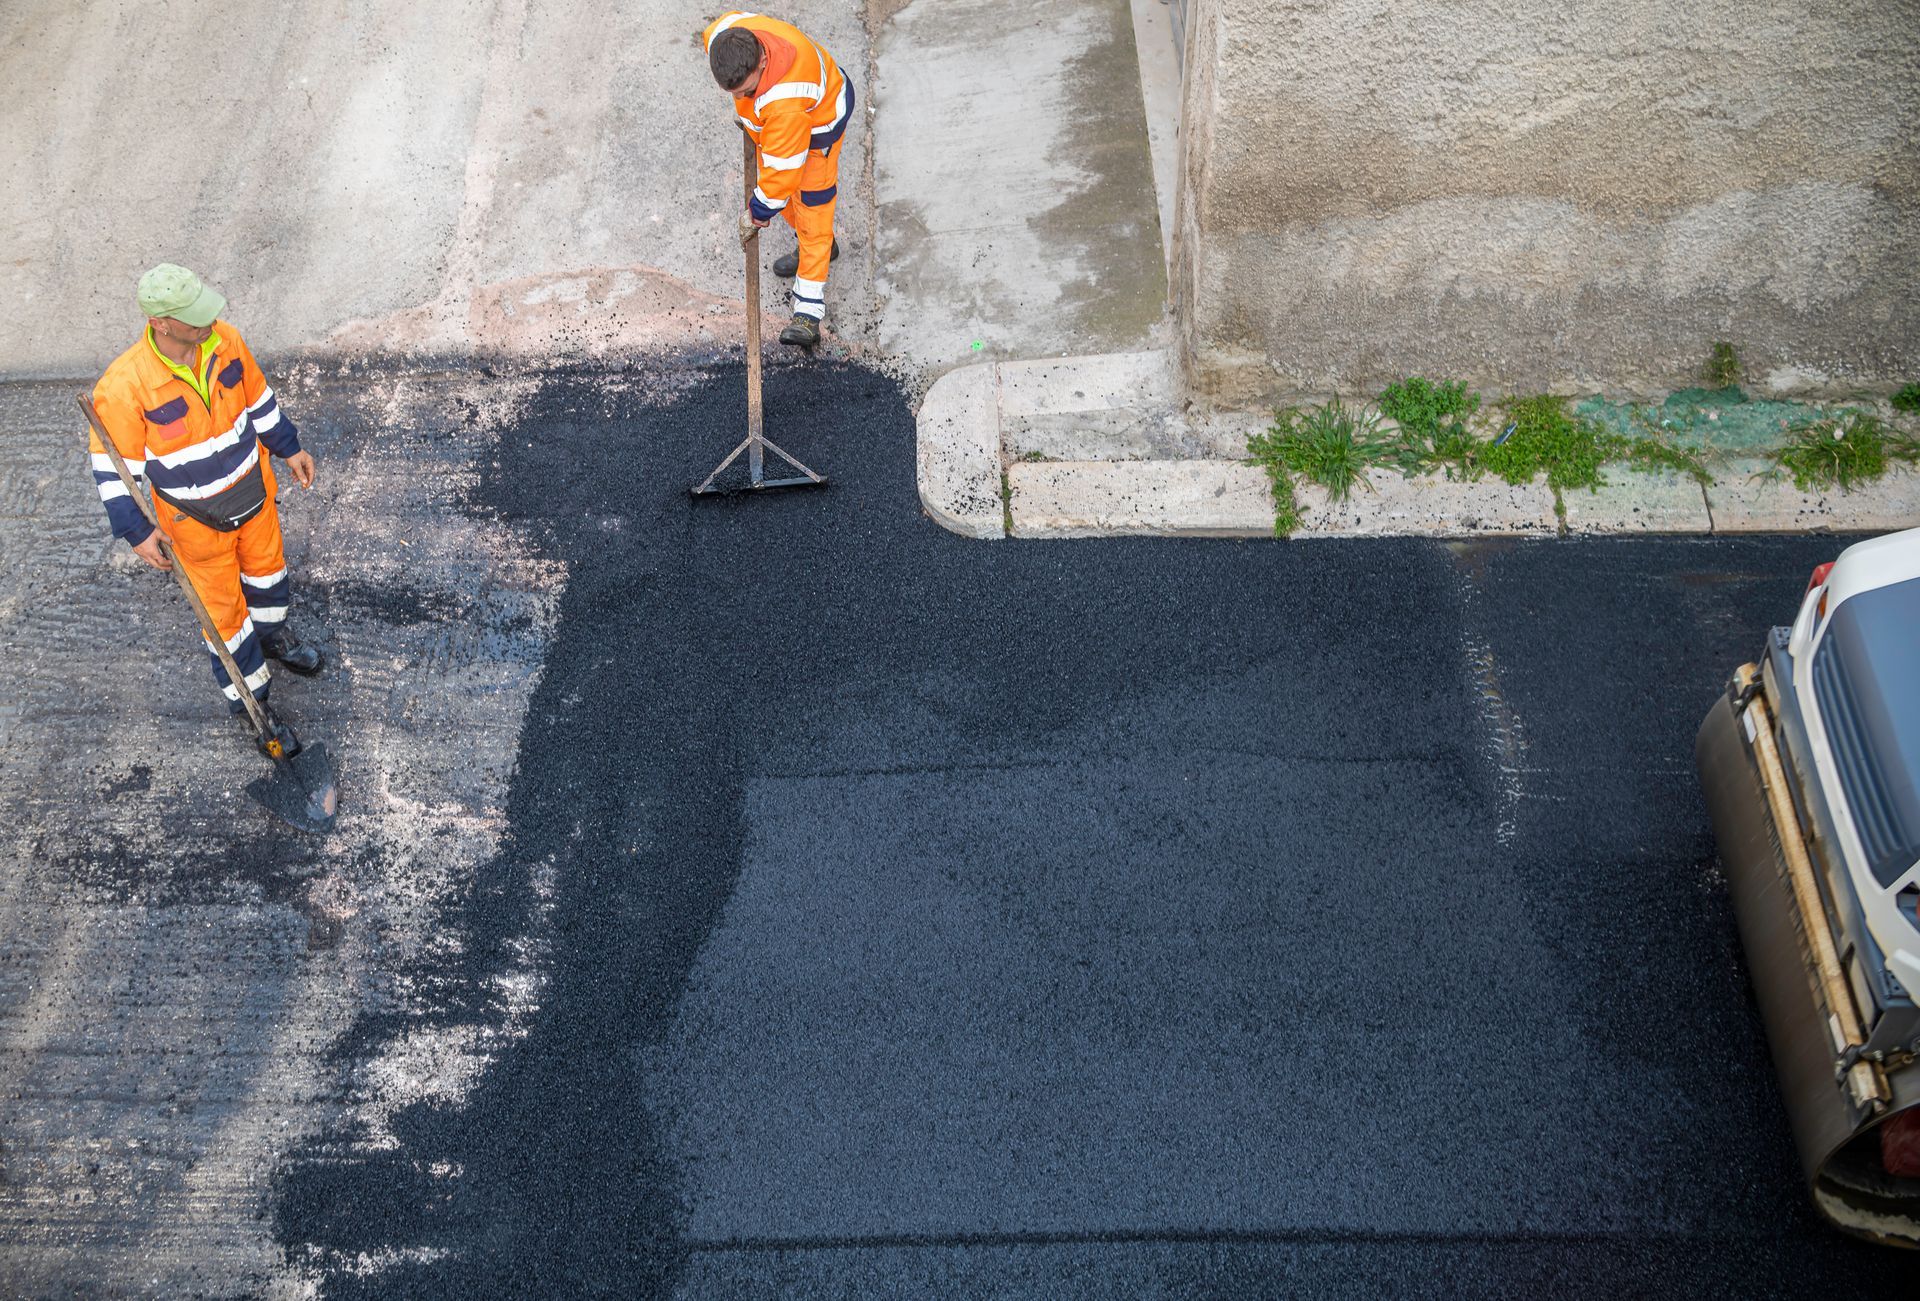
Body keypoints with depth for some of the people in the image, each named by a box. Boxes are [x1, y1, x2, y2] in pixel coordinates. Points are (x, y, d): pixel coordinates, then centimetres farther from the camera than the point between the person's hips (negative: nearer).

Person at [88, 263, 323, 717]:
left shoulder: (224, 339, -18)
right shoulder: (123, 387, -32)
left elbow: (257, 397, 2)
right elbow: (112, 467, -19)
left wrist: (289, 448, 11)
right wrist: (137, 533, -18)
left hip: (254, 486, 5)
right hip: (194, 517, -5)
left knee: (266, 563, 29)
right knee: (222, 605, 14)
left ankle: (272, 634, 60)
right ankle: (248, 697, 37)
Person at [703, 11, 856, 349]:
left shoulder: (785, 104, -49)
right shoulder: (722, 34, -30)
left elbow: (781, 167, -35)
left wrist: (761, 210, -17)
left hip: (817, 121, -8)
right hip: (767, 116, 8)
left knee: (812, 207, -6)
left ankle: (808, 314, -6)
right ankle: (822, 246, 48)